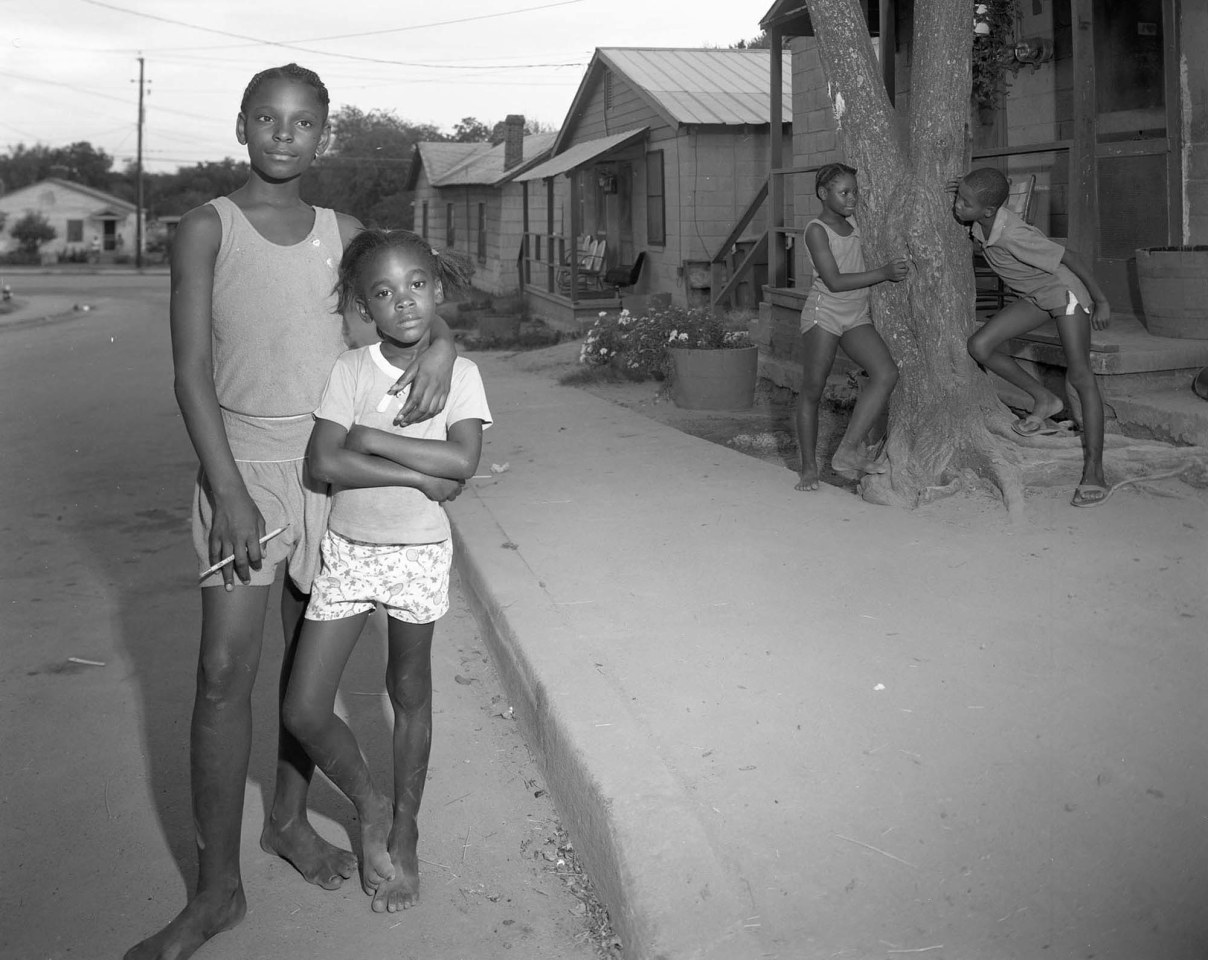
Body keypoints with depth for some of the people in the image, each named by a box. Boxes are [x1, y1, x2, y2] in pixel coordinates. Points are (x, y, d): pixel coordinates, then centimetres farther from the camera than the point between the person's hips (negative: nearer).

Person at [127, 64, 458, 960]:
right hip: (243, 463, -3)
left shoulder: (341, 232, 7)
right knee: (226, 673, -7)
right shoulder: (208, 227, -3)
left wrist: (441, 344, -13)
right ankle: (218, 887, 3)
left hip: (333, 466, 4)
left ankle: (290, 817, 32)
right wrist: (229, 492, -16)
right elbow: (192, 372, -8)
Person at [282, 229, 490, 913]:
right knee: (304, 711, -2)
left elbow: (463, 460, -21)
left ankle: (404, 831, 34)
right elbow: (325, 461, -17)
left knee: (410, 696, 14)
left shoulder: (459, 373, -6)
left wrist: (371, 436, -19)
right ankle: (371, 806, 24)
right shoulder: (350, 370, -6)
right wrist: (420, 476, -21)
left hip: (419, 554, -1)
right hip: (347, 549, 1)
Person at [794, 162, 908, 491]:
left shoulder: (853, 225, 13)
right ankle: (809, 467, 9)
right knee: (812, 390, -2)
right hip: (824, 312, -6)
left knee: (886, 373, -15)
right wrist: (884, 273, -16)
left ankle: (848, 451, -14)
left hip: (857, 316, 6)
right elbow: (834, 281, -17)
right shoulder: (816, 229, -9)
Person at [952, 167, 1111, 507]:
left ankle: (1094, 471, -11)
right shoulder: (979, 222, -16)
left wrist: (1101, 301, -18)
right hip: (1034, 297, 8)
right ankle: (1043, 400, 11)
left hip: (1066, 291, -8)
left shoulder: (1014, 236, -37)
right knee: (980, 345, -8)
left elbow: (1070, 258, -27)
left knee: (1079, 375, -12)